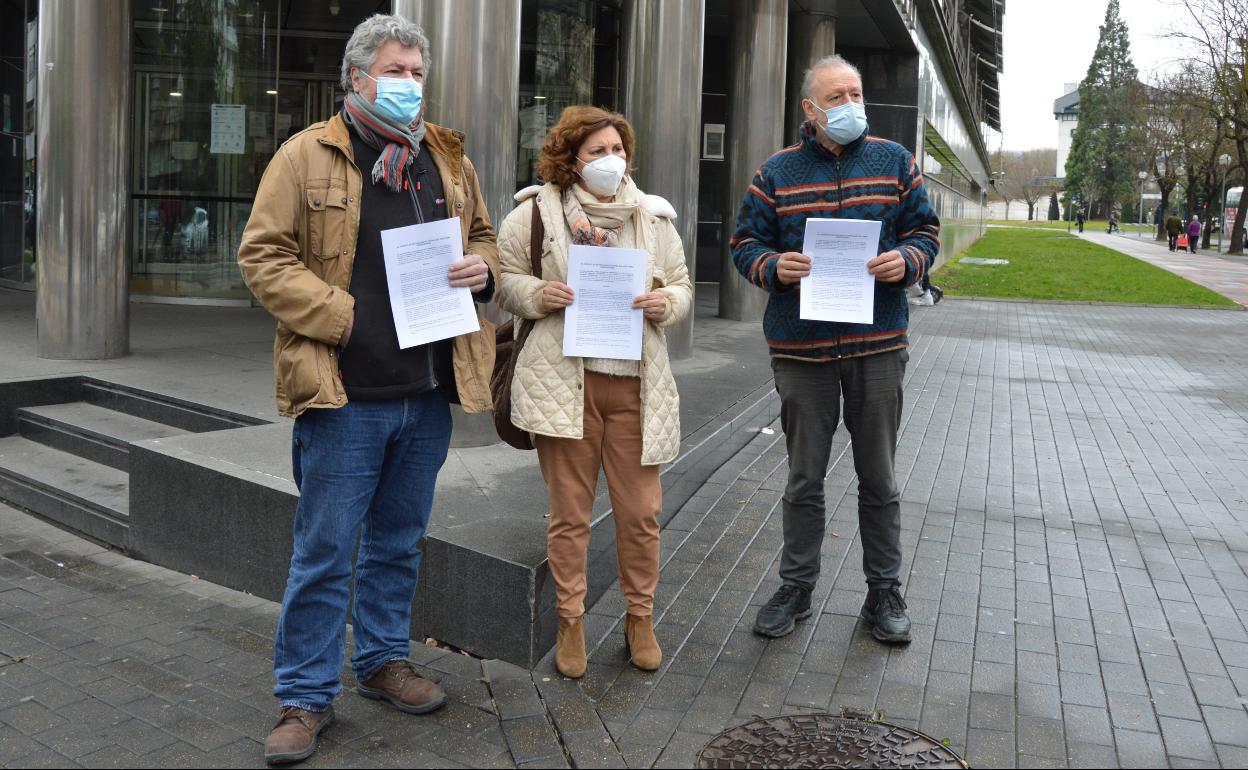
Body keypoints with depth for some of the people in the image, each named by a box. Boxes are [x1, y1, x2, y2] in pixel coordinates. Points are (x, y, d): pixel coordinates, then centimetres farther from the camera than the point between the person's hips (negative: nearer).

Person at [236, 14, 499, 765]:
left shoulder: (450, 159, 11)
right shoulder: (308, 155, -3)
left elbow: (483, 236, 23)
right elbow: (264, 254, -6)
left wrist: (483, 268, -1)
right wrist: (339, 313, -16)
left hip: (429, 392, 5)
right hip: (345, 392, -5)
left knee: (401, 541, 17)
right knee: (325, 549, 3)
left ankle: (384, 659, 35)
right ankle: (307, 696, 17)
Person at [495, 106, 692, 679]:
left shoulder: (654, 217, 11)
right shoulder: (538, 212, 2)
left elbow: (682, 287, 17)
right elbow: (502, 277, 6)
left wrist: (665, 303, -6)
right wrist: (539, 295, -13)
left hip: (635, 383, 2)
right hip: (564, 381, -2)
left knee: (640, 512, 7)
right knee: (569, 512, 6)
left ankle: (640, 619, 27)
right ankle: (570, 622, 23)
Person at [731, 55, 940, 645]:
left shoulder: (894, 162, 5)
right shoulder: (776, 172, 3)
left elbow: (926, 230, 8)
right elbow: (745, 243, 6)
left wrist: (907, 260, -13)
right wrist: (773, 266, -15)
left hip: (877, 345, 0)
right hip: (800, 347, 0)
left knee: (878, 479, 11)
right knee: (804, 479, 11)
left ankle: (884, 593, 25)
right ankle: (796, 588, 25)